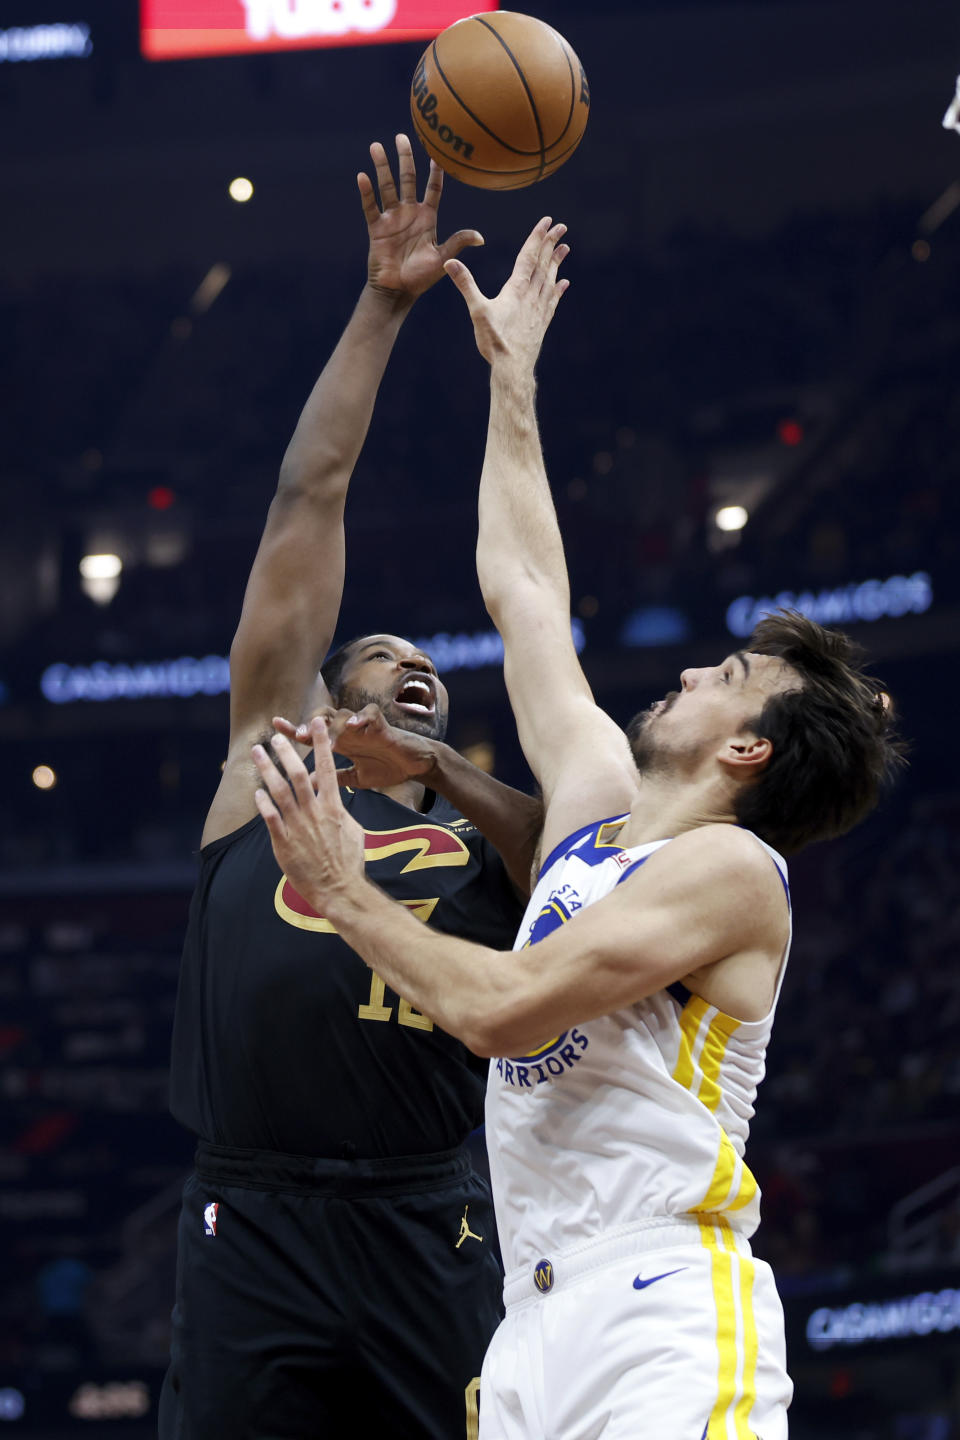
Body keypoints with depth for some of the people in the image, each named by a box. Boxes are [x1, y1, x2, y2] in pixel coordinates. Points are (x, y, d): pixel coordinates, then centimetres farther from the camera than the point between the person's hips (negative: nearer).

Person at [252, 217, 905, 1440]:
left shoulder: (729, 867, -7)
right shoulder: (597, 803, 16)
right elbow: (523, 587, 27)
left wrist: (342, 891, -5)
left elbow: (502, 1011, -16)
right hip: (541, 1326, 8)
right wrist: (511, 375, 32)